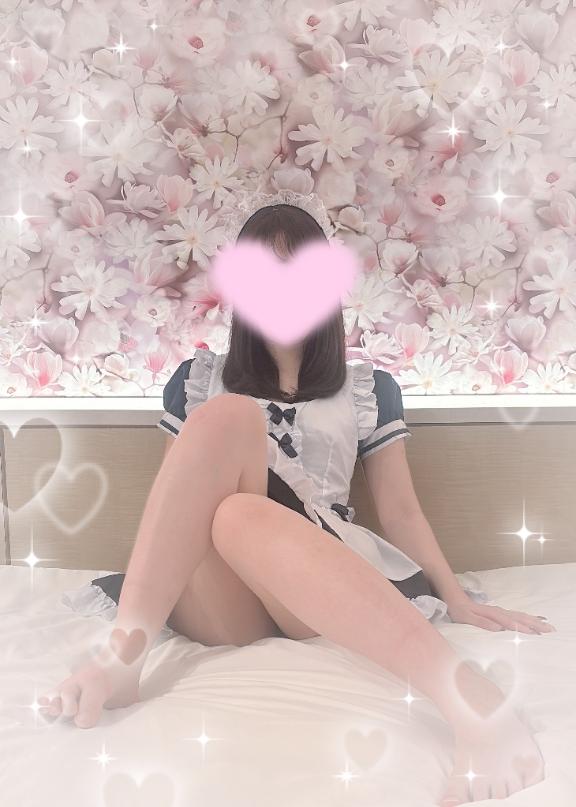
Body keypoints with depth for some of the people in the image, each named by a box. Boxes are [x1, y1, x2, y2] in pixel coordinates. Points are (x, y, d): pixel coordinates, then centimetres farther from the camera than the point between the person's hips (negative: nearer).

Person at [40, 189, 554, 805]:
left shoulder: (369, 389, 15)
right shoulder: (198, 378, 17)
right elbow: (177, 493, 17)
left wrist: (459, 599, 2)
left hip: (319, 593, 0)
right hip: (213, 604, 1)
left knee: (240, 518, -36)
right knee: (226, 416, -25)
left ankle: (459, 689, -47)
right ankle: (124, 653, -35)